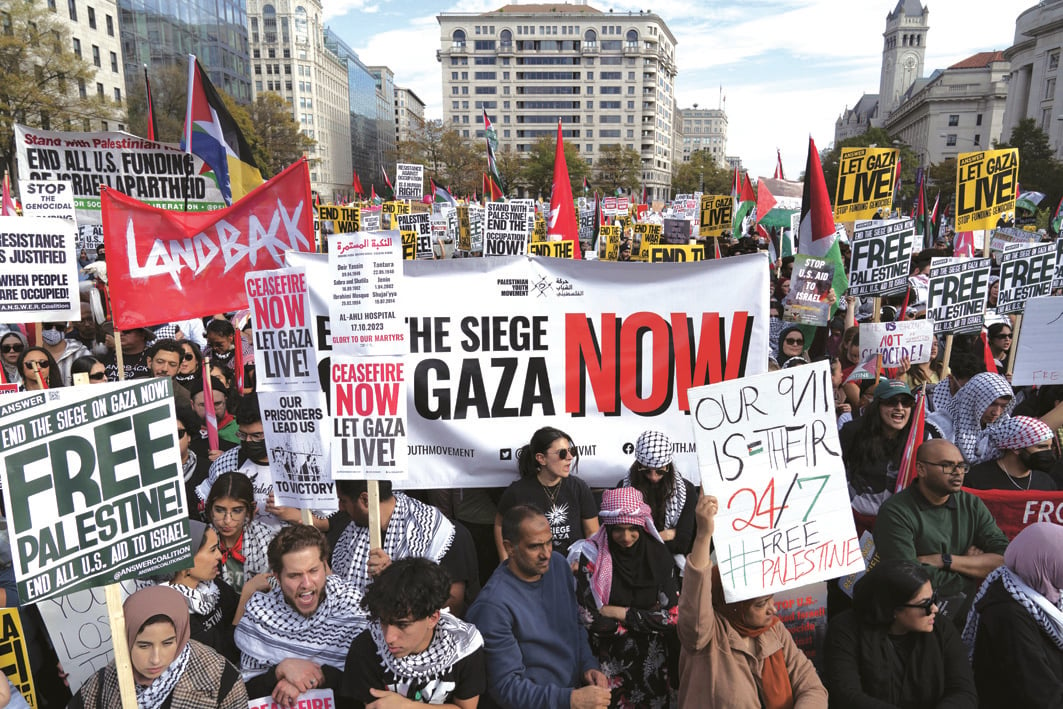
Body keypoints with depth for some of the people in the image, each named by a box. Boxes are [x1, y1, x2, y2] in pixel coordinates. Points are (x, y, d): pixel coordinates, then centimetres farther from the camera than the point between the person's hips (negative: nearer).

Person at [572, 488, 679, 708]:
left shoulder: (658, 554, -7)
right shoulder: (591, 557, -15)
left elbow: (674, 615, -9)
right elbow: (588, 620, -16)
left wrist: (621, 613, -14)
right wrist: (649, 619, -13)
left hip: (653, 662, 2)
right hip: (610, 664, -2)